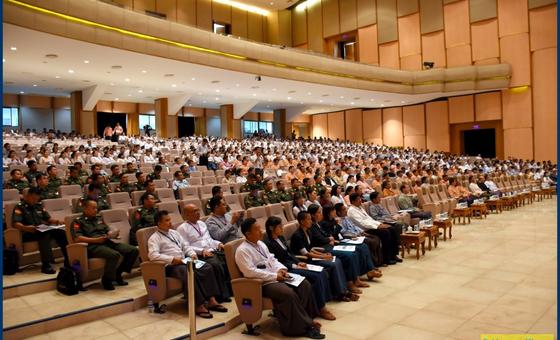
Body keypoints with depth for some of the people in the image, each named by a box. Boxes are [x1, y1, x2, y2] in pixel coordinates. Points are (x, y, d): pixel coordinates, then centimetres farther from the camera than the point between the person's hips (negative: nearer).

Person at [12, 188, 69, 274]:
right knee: (44, 236, -38)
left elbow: (48, 218, 23)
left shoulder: (39, 205, 21)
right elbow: (15, 223, -12)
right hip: (28, 233, -6)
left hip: (43, 230, 6)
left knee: (61, 232, -22)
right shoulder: (19, 207, 1)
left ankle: (68, 260, -24)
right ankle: (46, 265, -42)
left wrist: (57, 222, 2)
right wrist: (26, 228, -33)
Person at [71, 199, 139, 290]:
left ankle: (118, 274, 2)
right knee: (114, 254, -36)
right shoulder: (78, 221, 6)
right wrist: (96, 240, -17)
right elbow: (77, 238, -8)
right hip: (93, 246, -7)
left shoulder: (98, 219, 28)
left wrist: (113, 234, 2)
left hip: (107, 242, 7)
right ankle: (106, 280, -14)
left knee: (134, 250, -11)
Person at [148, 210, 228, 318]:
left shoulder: (174, 232, 22)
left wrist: (193, 254, 1)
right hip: (171, 266, -7)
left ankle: (211, 300, -22)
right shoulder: (154, 238, -1)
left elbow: (185, 246, 22)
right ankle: (199, 306, -32)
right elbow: (153, 255, -17)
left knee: (207, 268, -17)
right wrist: (172, 259, -23)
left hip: (184, 262, 7)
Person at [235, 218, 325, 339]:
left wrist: (281, 269, -2)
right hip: (263, 283, -9)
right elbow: (250, 272, -23)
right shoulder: (242, 250, -14)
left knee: (304, 284, -5)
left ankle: (303, 318, -2)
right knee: (288, 293, -30)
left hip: (276, 277, 9)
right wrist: (274, 276, -20)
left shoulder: (260, 243, 13)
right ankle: (304, 325, -13)